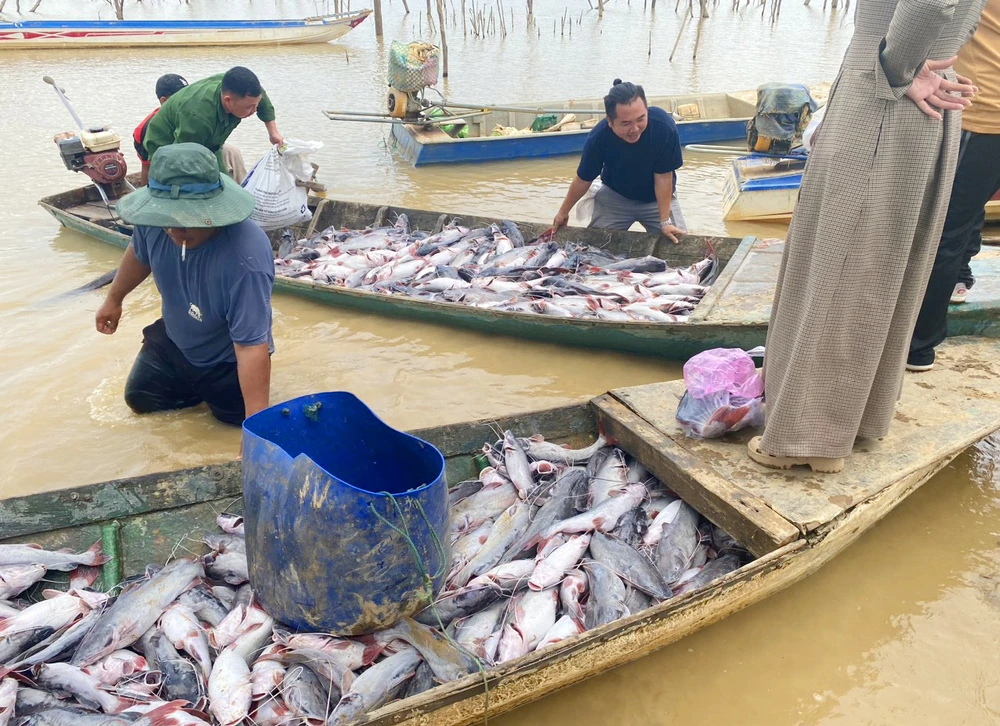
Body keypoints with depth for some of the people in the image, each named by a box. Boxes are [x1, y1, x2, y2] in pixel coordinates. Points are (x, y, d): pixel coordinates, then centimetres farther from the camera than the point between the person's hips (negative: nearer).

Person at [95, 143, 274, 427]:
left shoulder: (246, 260, -43)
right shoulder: (156, 217, -23)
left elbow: (252, 346, -43)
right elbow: (139, 254, 3)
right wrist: (114, 300, 19)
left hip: (226, 361, -6)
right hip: (172, 340, 6)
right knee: (139, 399, 16)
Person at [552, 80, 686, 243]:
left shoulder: (664, 126, -34)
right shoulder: (598, 138, -29)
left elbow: (663, 177, -23)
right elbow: (583, 180, -12)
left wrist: (665, 221, -22)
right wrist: (563, 212, 1)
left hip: (657, 198, 0)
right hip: (615, 196, 1)